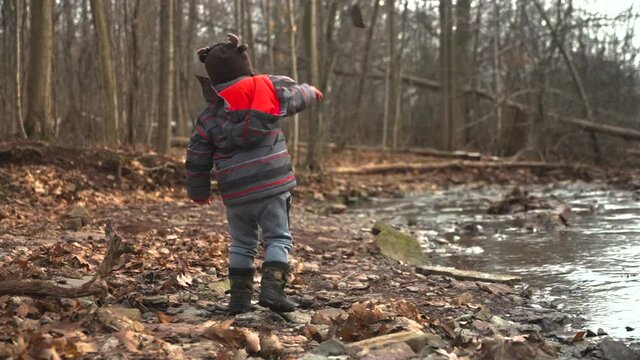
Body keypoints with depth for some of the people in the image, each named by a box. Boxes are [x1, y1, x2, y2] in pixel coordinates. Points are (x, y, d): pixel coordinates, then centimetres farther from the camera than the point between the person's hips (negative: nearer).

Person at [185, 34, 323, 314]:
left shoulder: (210, 114, 5)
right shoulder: (267, 87, 0)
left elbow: (197, 158, 10)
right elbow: (296, 96, 18)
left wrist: (198, 191, 25)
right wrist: (311, 93, 41)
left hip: (236, 191, 2)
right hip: (272, 183, -2)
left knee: (242, 243, 17)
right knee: (278, 238, 5)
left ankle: (239, 297, 16)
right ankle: (272, 287, -12)